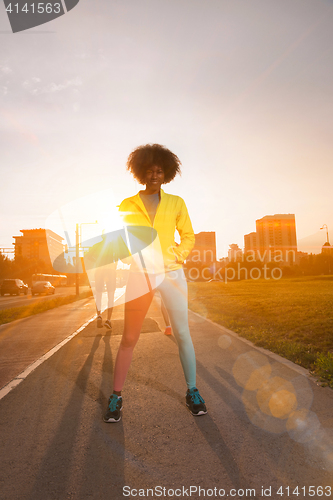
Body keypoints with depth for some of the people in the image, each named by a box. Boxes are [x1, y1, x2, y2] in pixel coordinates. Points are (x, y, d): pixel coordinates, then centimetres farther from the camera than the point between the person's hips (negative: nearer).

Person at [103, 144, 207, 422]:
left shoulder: (175, 203, 10)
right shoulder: (127, 205, 8)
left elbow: (189, 236, 12)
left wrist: (179, 254, -6)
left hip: (172, 273, 1)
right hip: (141, 274, 0)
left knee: (182, 333, 3)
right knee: (129, 337, 3)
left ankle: (192, 391, 21)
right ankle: (116, 396, 18)